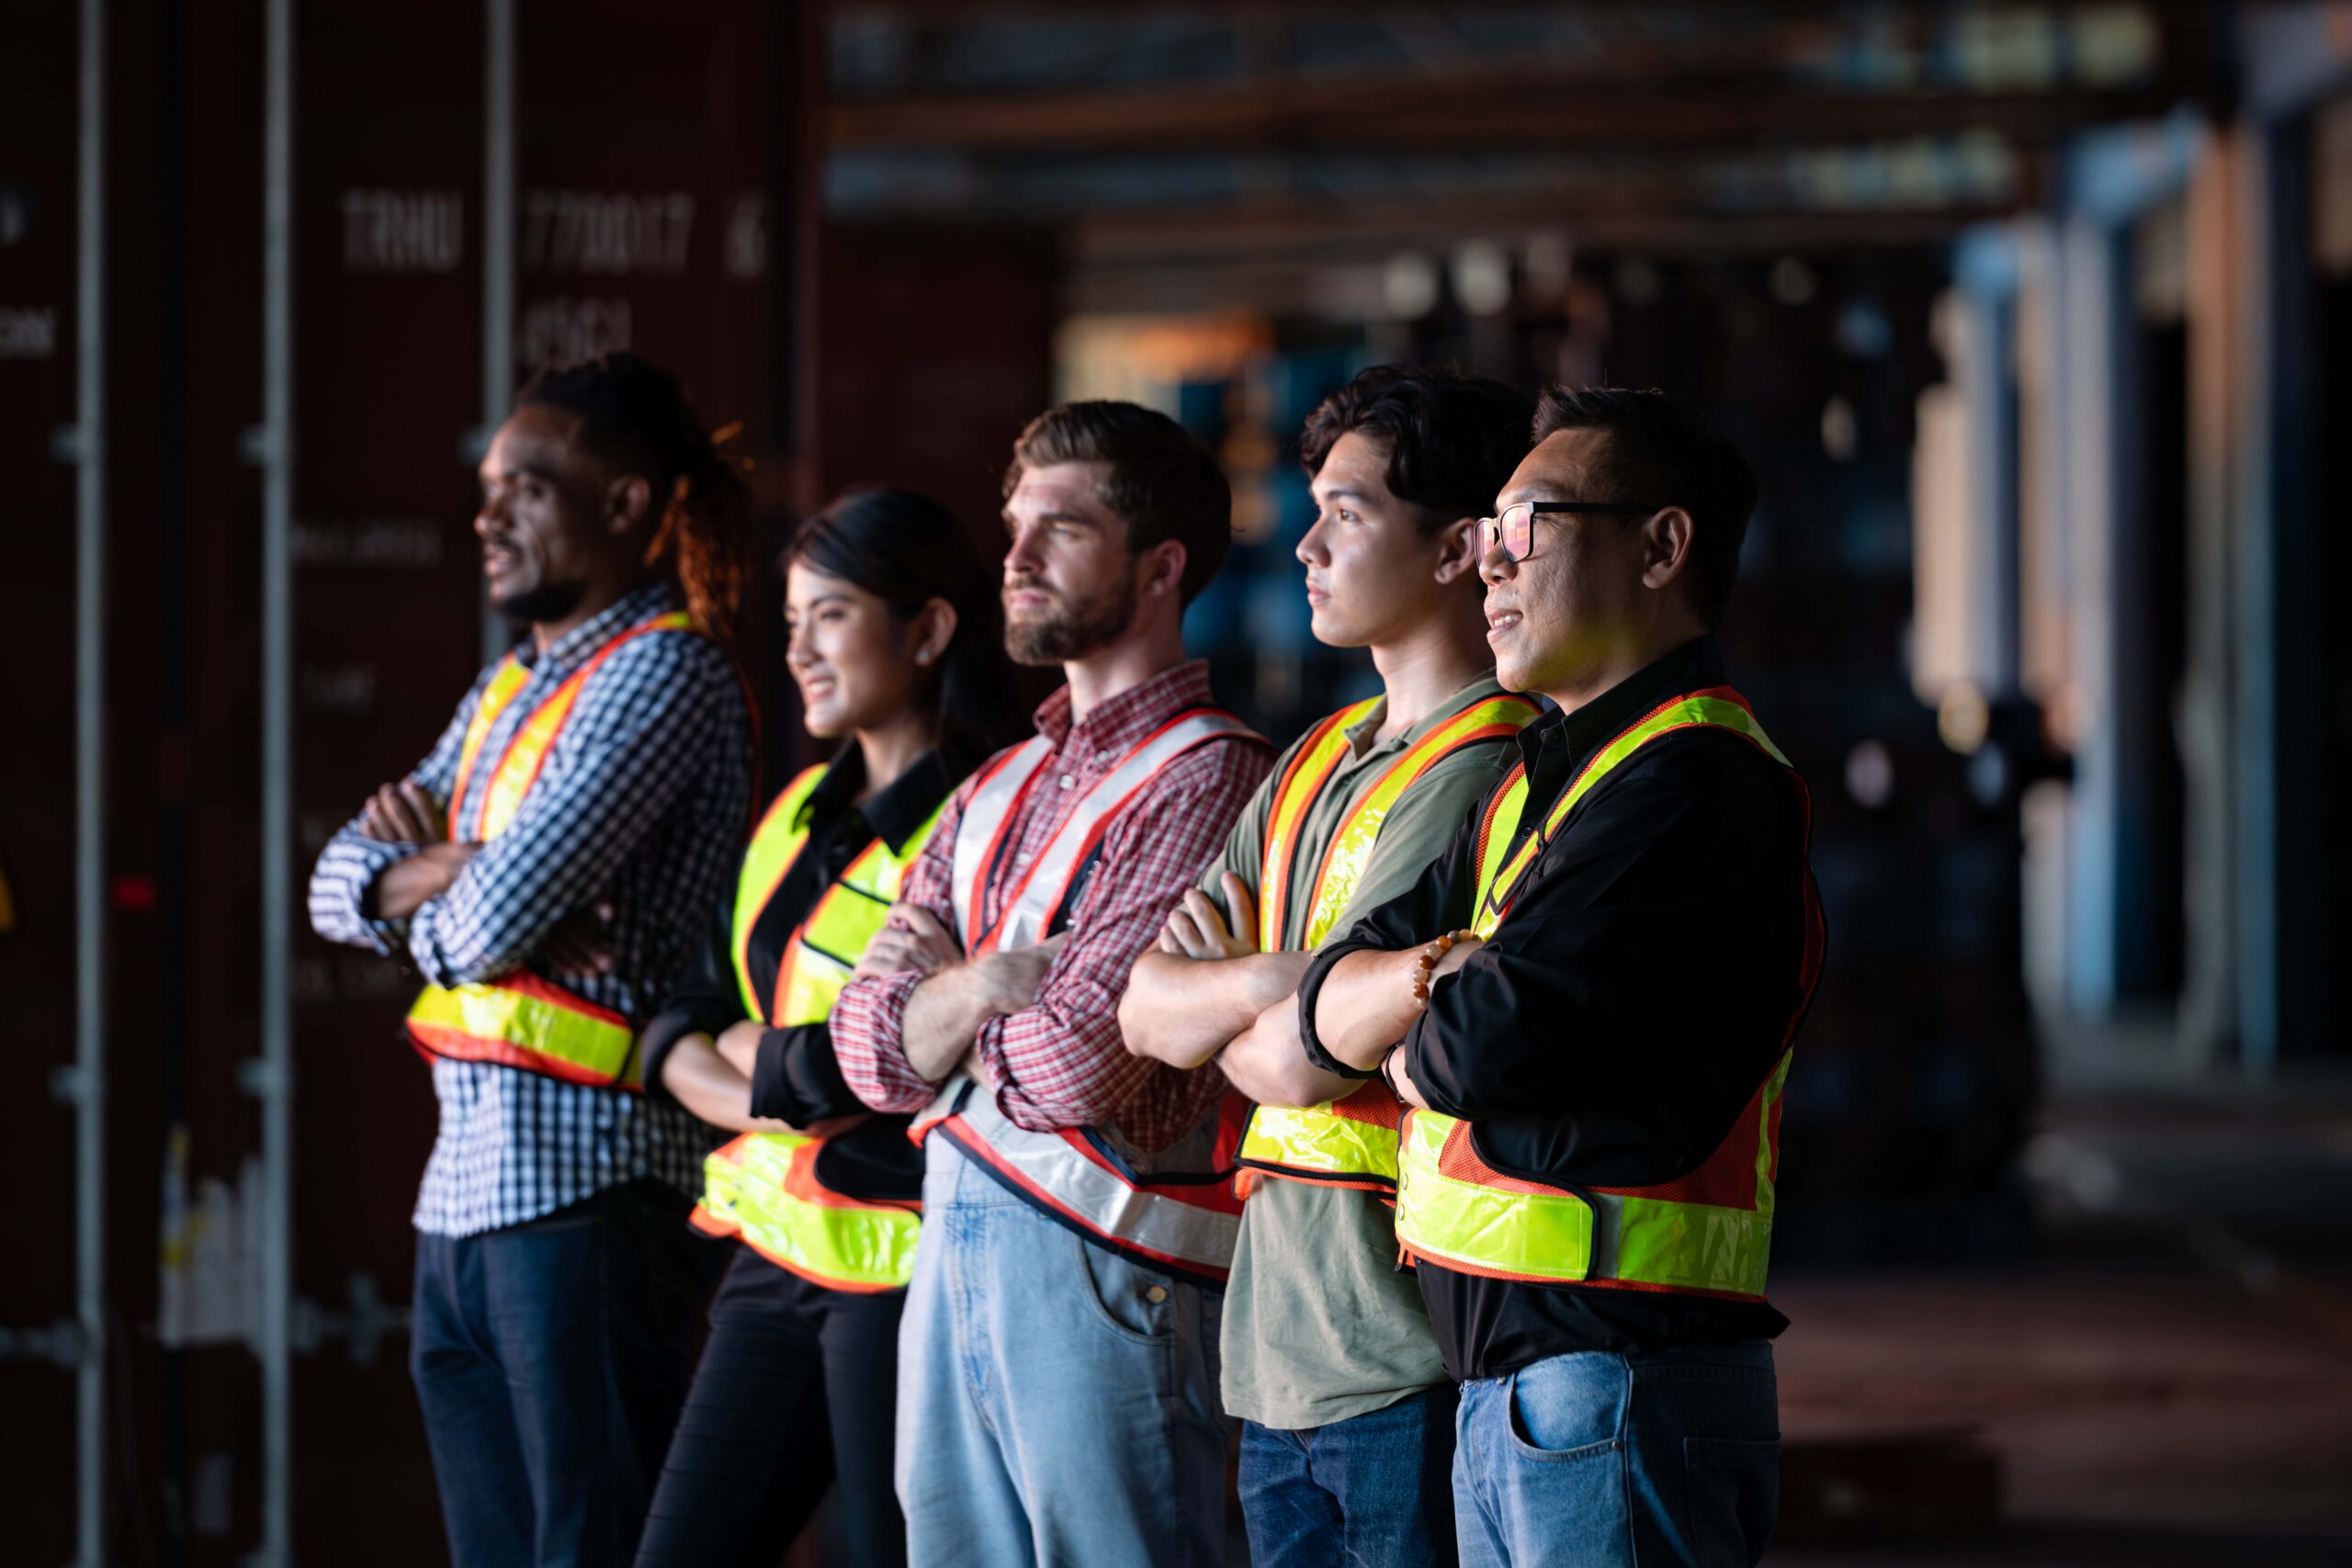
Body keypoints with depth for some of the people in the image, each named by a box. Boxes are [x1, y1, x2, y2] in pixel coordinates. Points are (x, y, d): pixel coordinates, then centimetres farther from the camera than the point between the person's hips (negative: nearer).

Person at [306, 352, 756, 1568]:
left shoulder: (664, 671, -9)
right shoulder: (510, 686, 19)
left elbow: (498, 917, -18)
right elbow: (340, 885, 13)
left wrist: (427, 876, 4)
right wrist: (456, 870, -7)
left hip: (585, 1184, -9)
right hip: (465, 1191, 9)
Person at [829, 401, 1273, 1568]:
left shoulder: (1208, 781, -10)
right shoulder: (1000, 788, 17)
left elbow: (1078, 1068, -18)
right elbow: (875, 1052, 9)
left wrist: (948, 991, 1)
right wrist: (993, 982, -10)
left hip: (1100, 1264, -8)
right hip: (951, 1254, 8)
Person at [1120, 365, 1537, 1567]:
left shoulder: (1481, 774, -13)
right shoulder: (1318, 760, 17)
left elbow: (1304, 1062, -18)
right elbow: (1146, 1013, 10)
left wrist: (1213, 998, 4)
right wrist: (1268, 981, -10)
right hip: (1281, 1361, 8)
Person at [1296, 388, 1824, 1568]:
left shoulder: (1695, 783, -14)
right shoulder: (1537, 785, 19)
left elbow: (1492, 1045, -23)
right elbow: (1332, 1003, 13)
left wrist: (1418, 1055, 0)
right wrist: (1431, 974, -9)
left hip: (1621, 1391, -10)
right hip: (1502, 1390, 10)